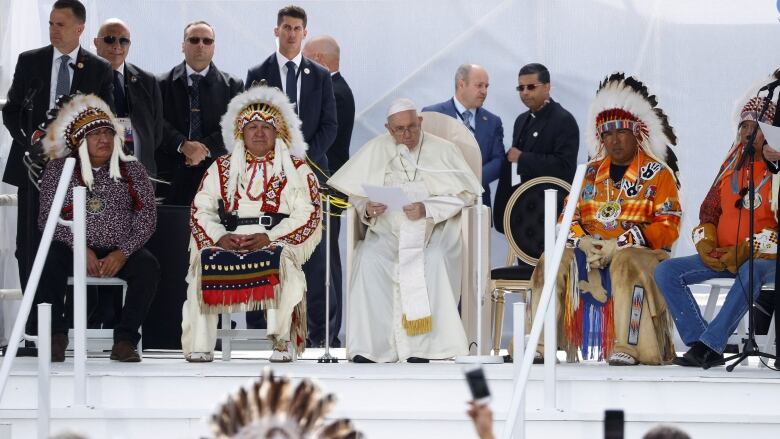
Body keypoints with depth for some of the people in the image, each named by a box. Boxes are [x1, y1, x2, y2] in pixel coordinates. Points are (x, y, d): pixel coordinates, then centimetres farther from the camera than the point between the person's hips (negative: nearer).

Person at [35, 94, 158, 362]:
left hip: (120, 252, 1)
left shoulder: (132, 170, 9)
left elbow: (147, 219, 1)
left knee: (148, 266, -30)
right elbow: (47, 218, -3)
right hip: (73, 249, -1)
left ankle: (125, 339, -25)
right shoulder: (58, 169, 6)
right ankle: (56, 335, -23)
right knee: (49, 262, -33)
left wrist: (122, 252, -15)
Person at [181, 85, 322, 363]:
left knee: (281, 259, -37)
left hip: (278, 242, -2)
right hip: (228, 242, 2)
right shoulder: (221, 168, 22)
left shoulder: (297, 170, 15)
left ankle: (281, 340, -32)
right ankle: (200, 344, -29)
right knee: (205, 259, -30)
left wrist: (270, 237, -13)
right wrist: (219, 236, -10)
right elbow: (201, 210, 12)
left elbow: (307, 213, 2)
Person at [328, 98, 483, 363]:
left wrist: (427, 209, -15)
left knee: (434, 260, -35)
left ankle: (421, 347, -32)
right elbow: (354, 192, 10)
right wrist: (367, 209, -13)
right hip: (388, 230, 1)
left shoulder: (442, 150, 6)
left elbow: (464, 194, -2)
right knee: (370, 259, -31)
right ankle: (368, 346, -30)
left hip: (434, 229, -1)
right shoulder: (376, 150, 11)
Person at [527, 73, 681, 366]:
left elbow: (668, 227, -8)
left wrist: (618, 245, -19)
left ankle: (626, 348, -46)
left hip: (639, 251, -5)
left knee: (627, 265, -40)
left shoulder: (658, 174, 2)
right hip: (589, 248, 5)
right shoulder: (591, 172, 18)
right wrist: (583, 242, -11)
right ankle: (539, 344, -25)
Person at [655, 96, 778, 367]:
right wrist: (705, 244, -2)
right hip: (720, 256, 7)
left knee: (751, 272, -42)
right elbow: (708, 212, 18)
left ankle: (709, 343, -44)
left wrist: (745, 251, -22)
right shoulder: (730, 169, 14)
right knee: (665, 271, -12)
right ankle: (707, 351, -24)